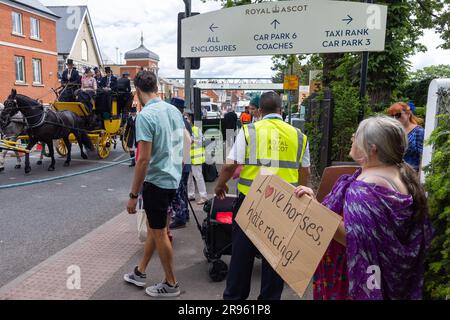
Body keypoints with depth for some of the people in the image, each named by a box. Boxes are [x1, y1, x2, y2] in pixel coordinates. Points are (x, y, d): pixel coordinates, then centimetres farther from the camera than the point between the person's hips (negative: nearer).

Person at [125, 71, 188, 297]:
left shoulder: (145, 116, -19)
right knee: (155, 227, 20)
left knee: (159, 232, 7)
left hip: (156, 181, -8)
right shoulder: (173, 110, 5)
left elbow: (143, 159, -22)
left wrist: (133, 195, -15)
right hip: (172, 178, 8)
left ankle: (171, 284, 22)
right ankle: (140, 272, 37)